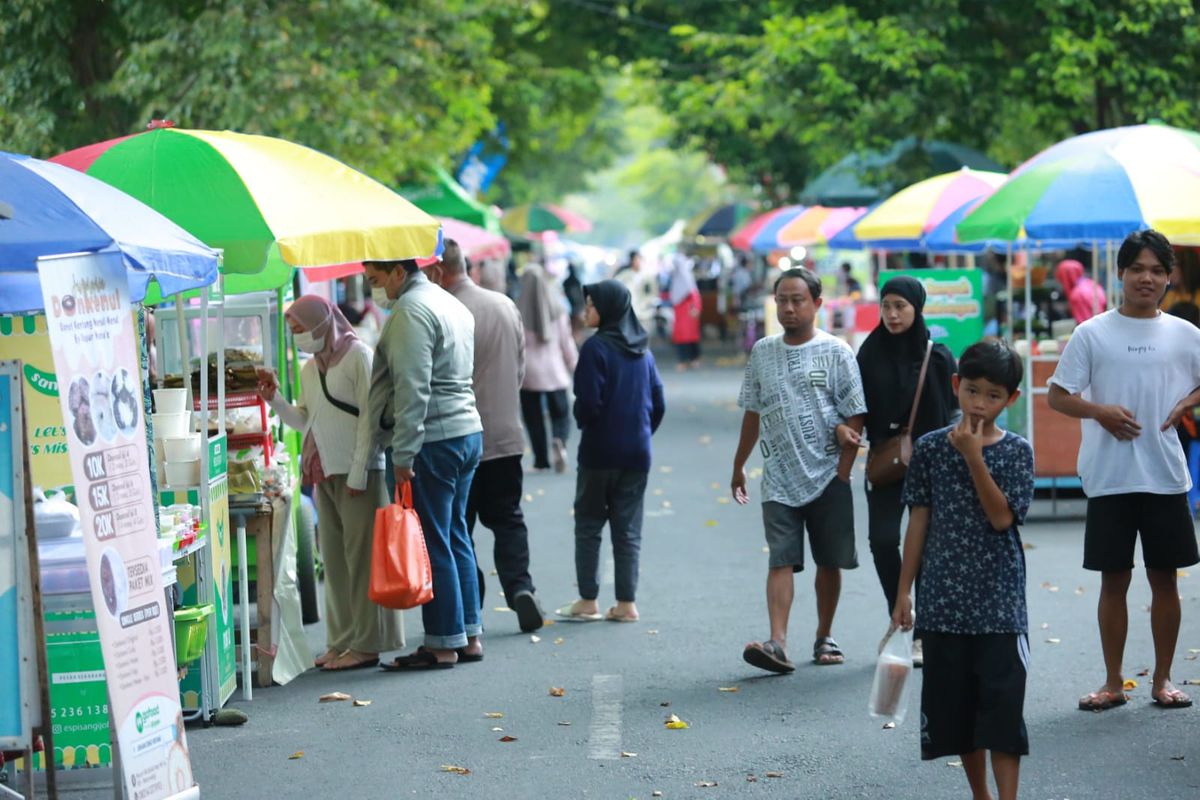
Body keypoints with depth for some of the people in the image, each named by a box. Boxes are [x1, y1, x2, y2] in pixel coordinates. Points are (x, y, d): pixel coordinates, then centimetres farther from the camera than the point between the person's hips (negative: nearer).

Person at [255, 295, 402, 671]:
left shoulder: (358, 356, -6)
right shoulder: (310, 368, 16)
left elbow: (369, 416, -11)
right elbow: (304, 420, 18)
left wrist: (358, 472, -15)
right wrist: (274, 398, 3)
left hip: (357, 470, -7)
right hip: (325, 472, 8)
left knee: (361, 555, -5)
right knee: (334, 559, 7)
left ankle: (366, 644, -2)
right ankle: (343, 640, 12)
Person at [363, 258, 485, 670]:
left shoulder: (410, 311, -14)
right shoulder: (450, 304, 18)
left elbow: (412, 388, -20)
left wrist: (403, 453, -20)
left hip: (433, 440, -10)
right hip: (468, 431, 10)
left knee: (433, 541, -5)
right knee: (455, 536, 14)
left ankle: (443, 644, -2)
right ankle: (469, 635, 18)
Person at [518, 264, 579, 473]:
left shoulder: (519, 310, -8)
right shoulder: (556, 309, -3)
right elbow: (566, 341, 3)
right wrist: (574, 365, 17)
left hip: (529, 372, -1)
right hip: (554, 371, 1)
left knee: (533, 417, 8)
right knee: (560, 412, 10)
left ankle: (541, 460, 8)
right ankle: (559, 441, -19)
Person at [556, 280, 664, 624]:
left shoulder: (596, 347, -13)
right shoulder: (643, 352, 7)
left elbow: (588, 402, -16)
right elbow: (658, 404, 10)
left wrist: (582, 420, 4)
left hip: (600, 452, -5)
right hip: (637, 454, 5)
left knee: (588, 524, 6)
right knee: (628, 529, 9)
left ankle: (588, 601, 7)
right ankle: (626, 603, 8)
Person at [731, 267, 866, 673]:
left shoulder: (836, 352, -2)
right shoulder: (762, 352, 8)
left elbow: (855, 416, -3)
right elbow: (752, 413, 17)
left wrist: (842, 474, -8)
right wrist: (738, 466, 19)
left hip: (827, 476, -1)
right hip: (778, 478, 2)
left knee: (829, 562, 8)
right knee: (781, 561, -9)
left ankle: (824, 636, 23)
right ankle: (777, 643, -18)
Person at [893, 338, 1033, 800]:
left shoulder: (1016, 452, -2)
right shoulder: (930, 448, 2)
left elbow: (1001, 516, -13)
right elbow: (919, 522, 5)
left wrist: (973, 456, -18)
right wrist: (904, 592, 5)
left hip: (999, 602, -2)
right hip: (943, 601, 2)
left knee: (1002, 706, -6)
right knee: (954, 708, 9)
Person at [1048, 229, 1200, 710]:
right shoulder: (1092, 334, 0)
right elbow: (1057, 395, 1)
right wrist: (1100, 411, -15)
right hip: (1109, 479, -1)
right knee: (1114, 580, 6)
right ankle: (1113, 683, 15)